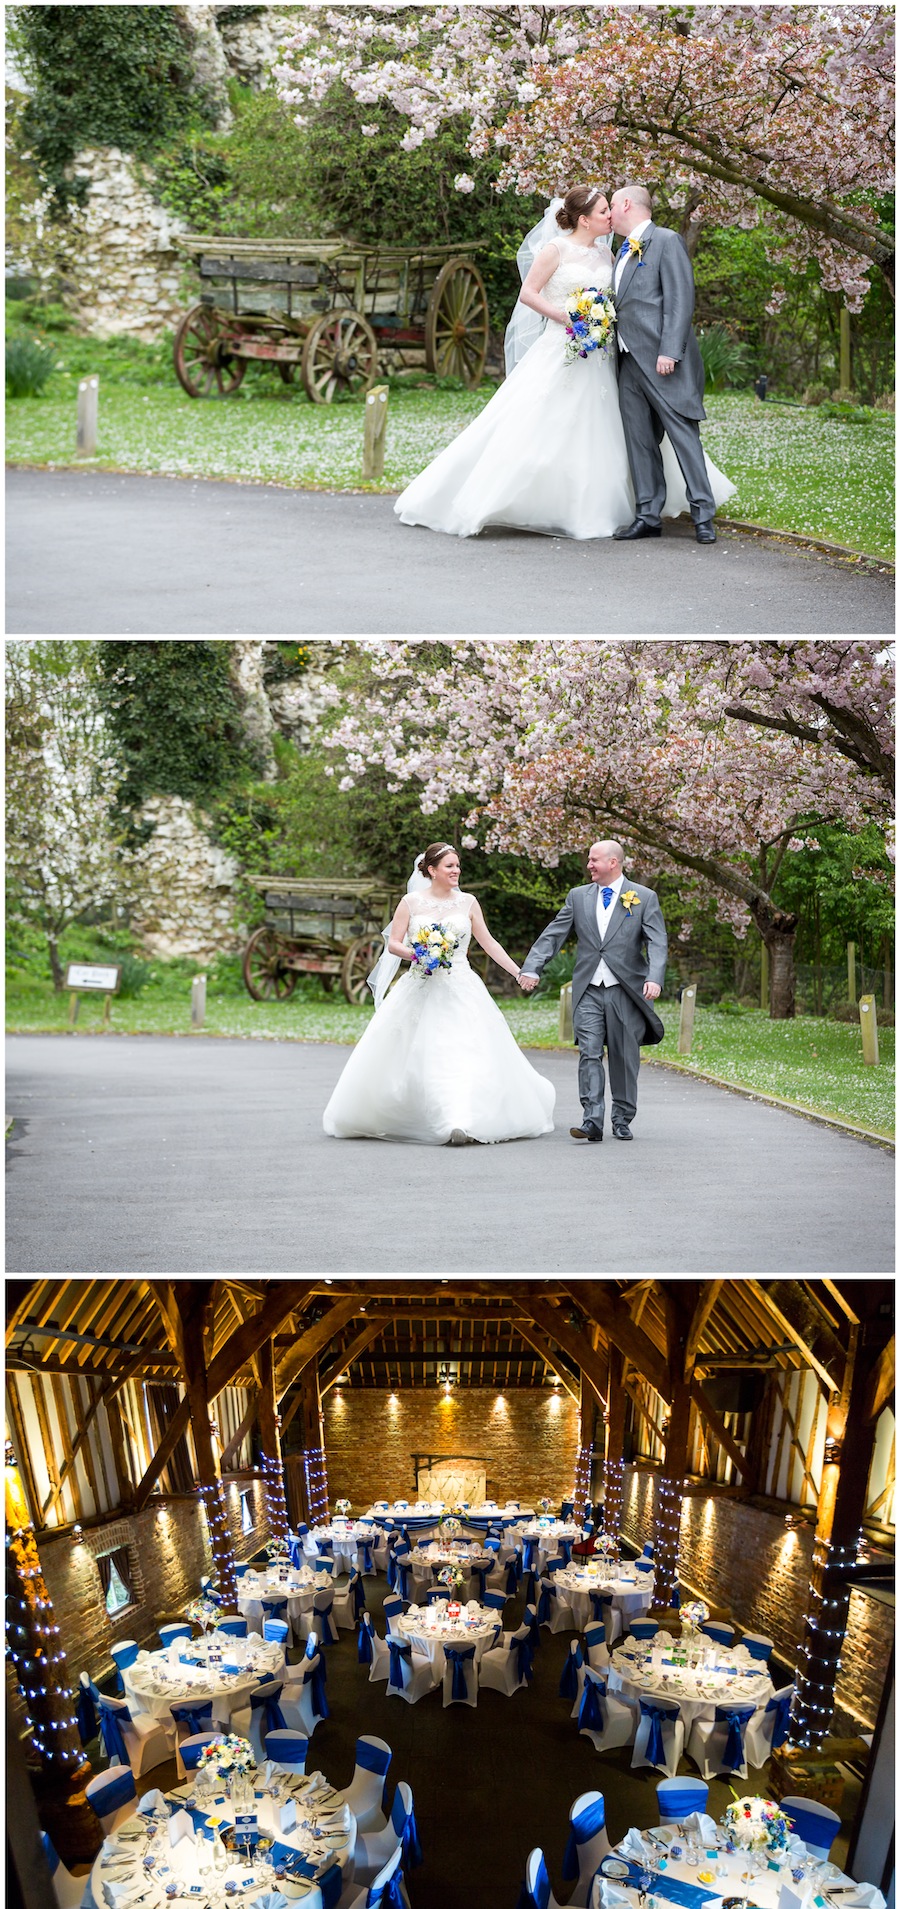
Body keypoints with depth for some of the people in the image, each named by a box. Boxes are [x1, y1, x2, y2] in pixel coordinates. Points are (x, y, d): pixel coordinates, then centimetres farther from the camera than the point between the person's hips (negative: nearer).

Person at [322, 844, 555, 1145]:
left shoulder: (468, 902, 6)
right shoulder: (411, 902, 2)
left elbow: (489, 943, 10)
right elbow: (393, 944, 2)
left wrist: (519, 973, 6)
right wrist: (414, 954, -17)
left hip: (460, 991, 0)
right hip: (419, 992, 0)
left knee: (462, 1054, -13)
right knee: (407, 1056, 4)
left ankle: (459, 1124, -17)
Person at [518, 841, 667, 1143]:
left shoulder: (644, 898, 2)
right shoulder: (578, 897, 10)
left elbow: (657, 943, -7)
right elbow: (552, 936, 6)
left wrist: (654, 978, -23)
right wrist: (531, 968, -7)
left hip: (626, 990, -2)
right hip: (588, 991, 2)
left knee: (624, 1058, 6)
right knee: (589, 1055, -7)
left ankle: (622, 1121, 18)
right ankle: (592, 1121, -10)